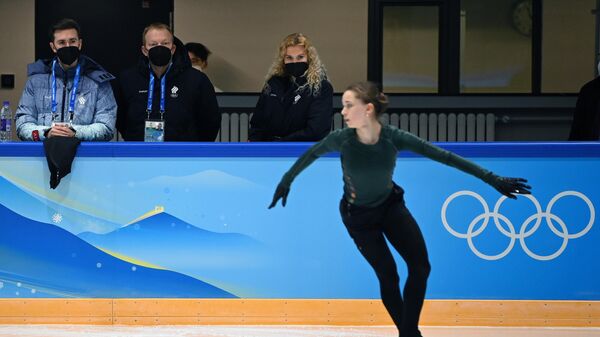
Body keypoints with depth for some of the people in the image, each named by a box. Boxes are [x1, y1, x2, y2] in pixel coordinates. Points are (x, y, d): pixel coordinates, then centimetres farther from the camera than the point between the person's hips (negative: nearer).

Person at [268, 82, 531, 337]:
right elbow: (312, 154, -5)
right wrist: (286, 181, 9)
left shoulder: (394, 138, -26)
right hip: (359, 215, -2)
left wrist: (492, 179, -22)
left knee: (420, 267, -8)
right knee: (388, 276, -3)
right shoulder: (342, 139, -27)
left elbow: (445, 156, -22)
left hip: (391, 206, 2)